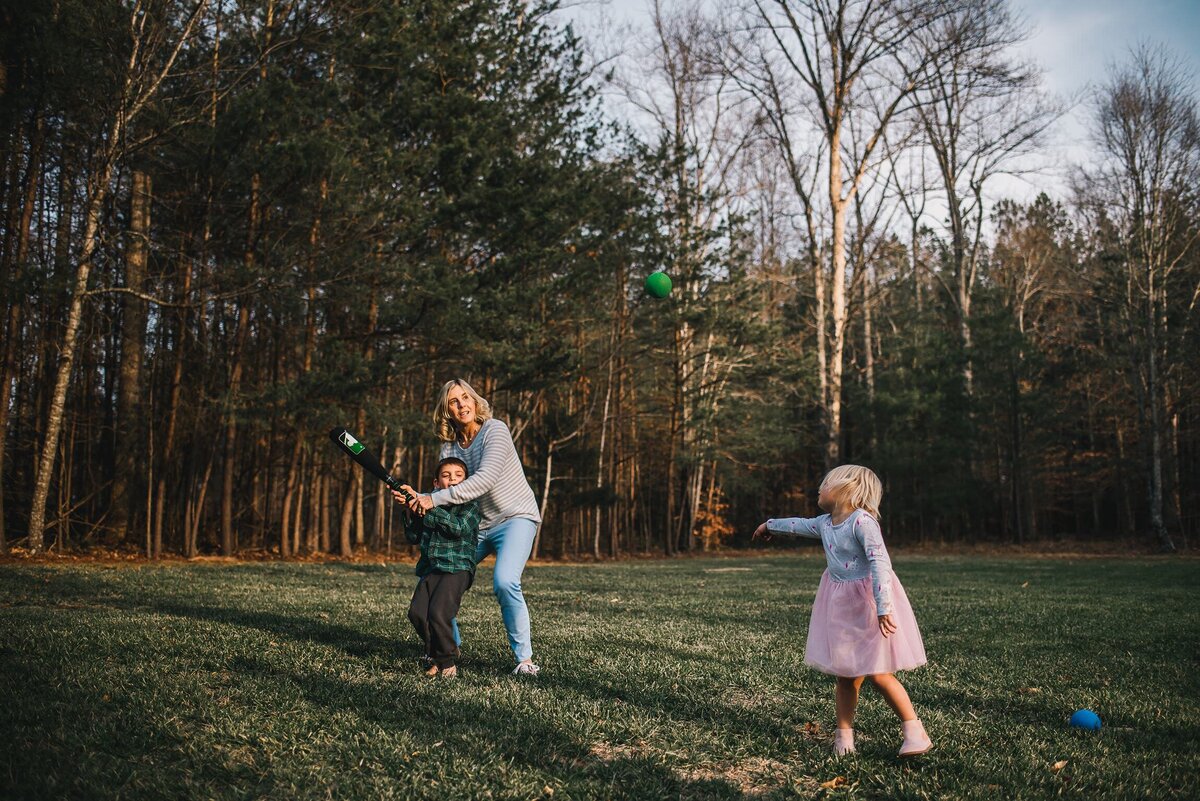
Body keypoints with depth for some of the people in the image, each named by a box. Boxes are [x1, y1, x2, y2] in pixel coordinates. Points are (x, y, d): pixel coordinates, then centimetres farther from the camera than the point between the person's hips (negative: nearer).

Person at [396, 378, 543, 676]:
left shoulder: (494, 430, -16)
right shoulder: (449, 446, 4)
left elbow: (485, 479, -30)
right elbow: (447, 495, 0)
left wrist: (435, 499, -31)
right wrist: (416, 498, -20)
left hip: (515, 518, -7)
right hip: (476, 526, 7)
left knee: (505, 582, -28)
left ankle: (524, 658, -15)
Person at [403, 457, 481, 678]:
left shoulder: (470, 506, 2)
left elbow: (459, 528, -17)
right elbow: (413, 537, 16)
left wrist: (429, 510, -17)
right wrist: (413, 511, -1)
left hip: (457, 569, -5)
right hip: (431, 568, 5)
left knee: (437, 614, -20)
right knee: (417, 612, -11)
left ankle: (447, 660, 1)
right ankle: (435, 654, 13)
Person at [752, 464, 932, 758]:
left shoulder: (862, 521, -18)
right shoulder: (825, 524, 8)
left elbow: (879, 562, -25)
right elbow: (799, 525, 29)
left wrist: (883, 607, -32)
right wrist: (771, 525, 45)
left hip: (869, 603, -7)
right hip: (841, 604, 7)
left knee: (880, 675, -8)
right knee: (846, 675, 10)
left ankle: (915, 732, 4)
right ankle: (844, 734, 19)